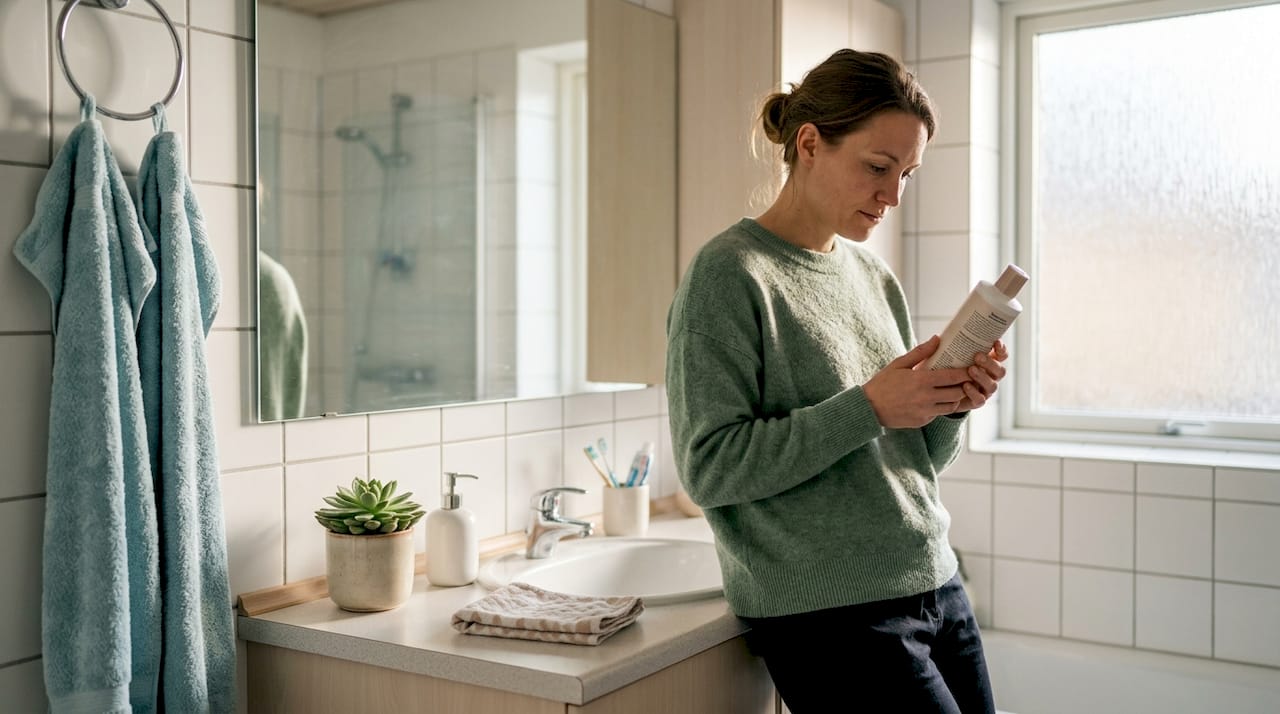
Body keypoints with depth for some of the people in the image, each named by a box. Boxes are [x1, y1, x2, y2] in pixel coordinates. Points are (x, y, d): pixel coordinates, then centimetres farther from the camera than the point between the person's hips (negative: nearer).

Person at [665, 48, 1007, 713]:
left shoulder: (876, 278, 10)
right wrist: (868, 407, -21)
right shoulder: (729, 273, -11)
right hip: (829, 614, -7)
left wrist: (951, 407, -6)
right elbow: (709, 467, -18)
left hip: (936, 586, 7)